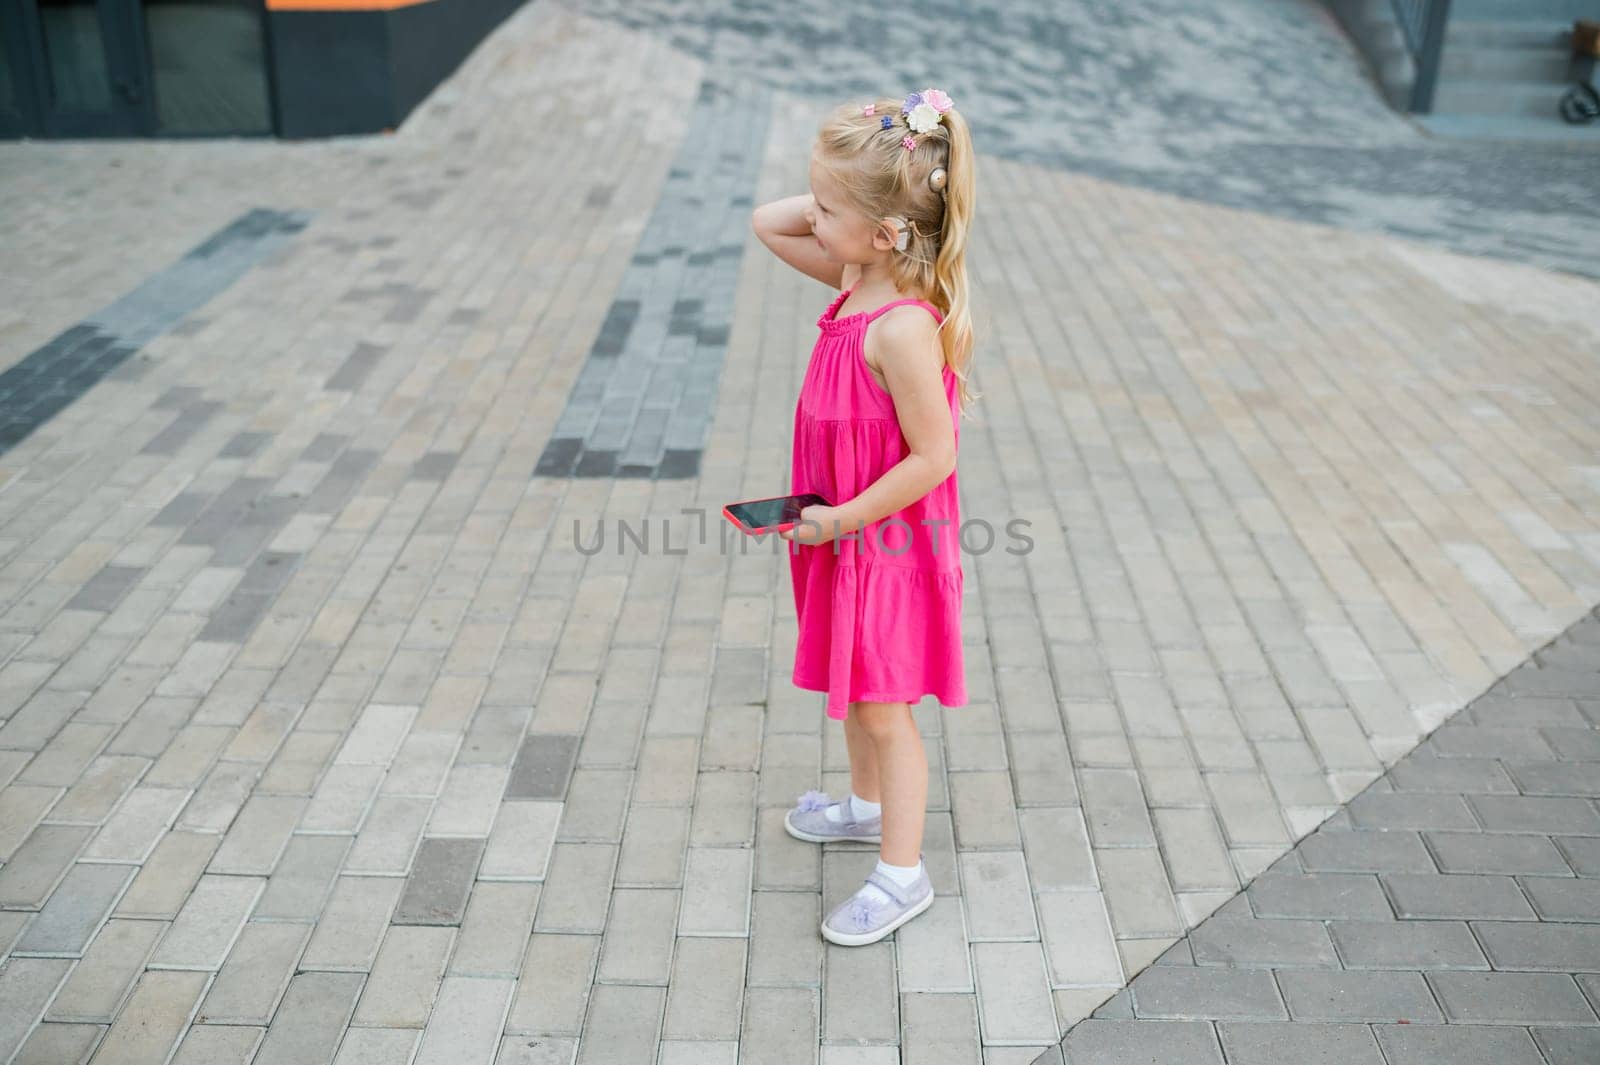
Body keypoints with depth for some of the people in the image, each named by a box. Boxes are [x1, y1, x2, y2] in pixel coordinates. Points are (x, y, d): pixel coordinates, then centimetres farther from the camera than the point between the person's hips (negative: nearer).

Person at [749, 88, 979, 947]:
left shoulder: (902, 328, -30)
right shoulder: (858, 277, -3)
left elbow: (933, 458, -28)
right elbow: (766, 225, 8)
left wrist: (841, 519, -21)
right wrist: (834, 198, -9)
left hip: (887, 544, -9)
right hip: (849, 533, 9)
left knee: (882, 707, 5)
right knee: (851, 686, 26)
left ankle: (901, 872, 22)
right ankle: (866, 804, 48)